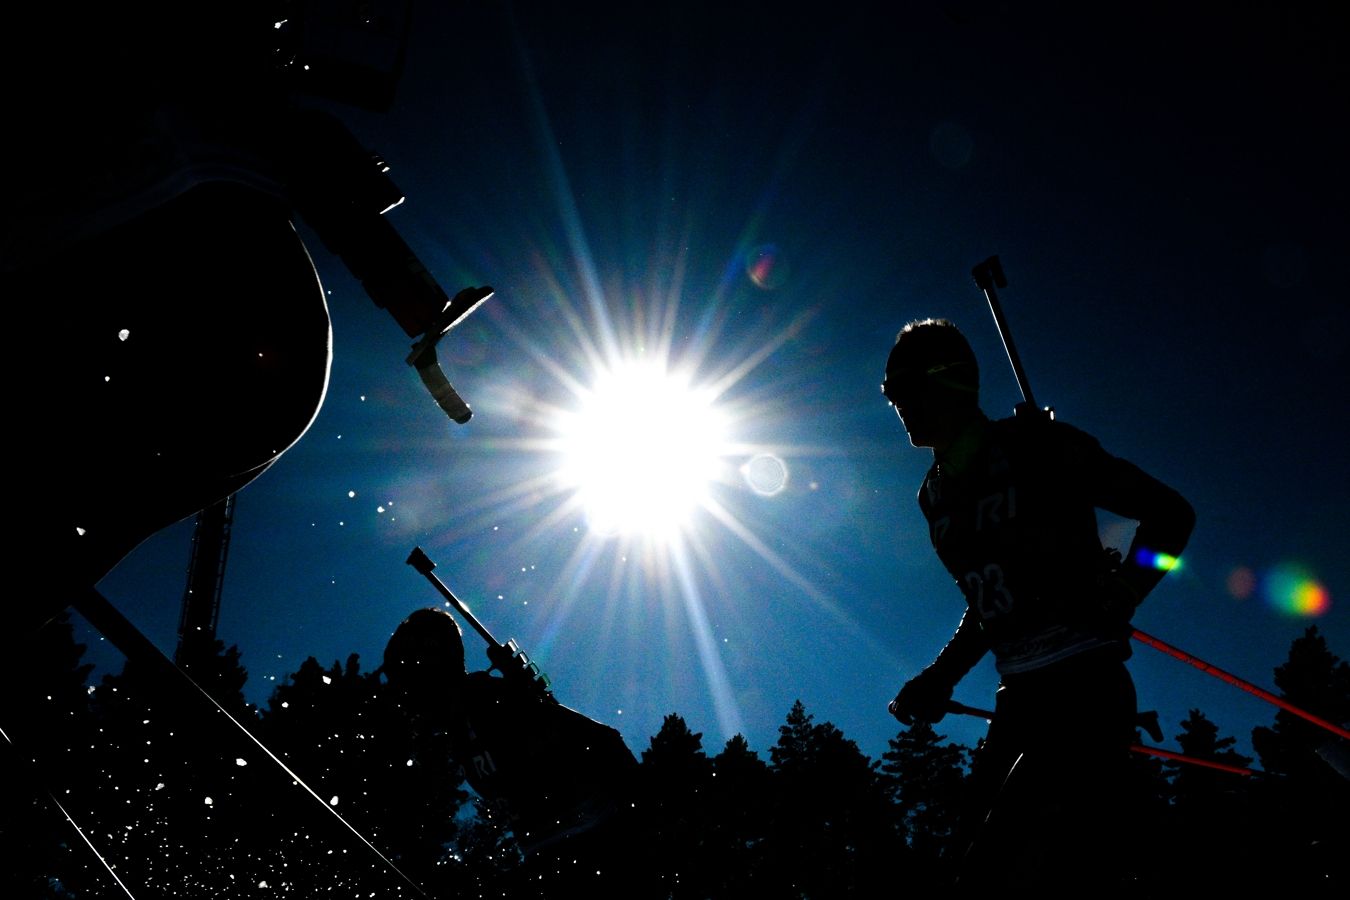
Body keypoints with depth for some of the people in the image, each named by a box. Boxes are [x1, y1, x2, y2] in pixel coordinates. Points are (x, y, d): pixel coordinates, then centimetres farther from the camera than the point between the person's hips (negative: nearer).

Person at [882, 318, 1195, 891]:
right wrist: (939, 680, 12)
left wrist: (1115, 603, -17)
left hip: (1085, 687, -7)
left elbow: (1170, 514, -5)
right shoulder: (935, 494, 13)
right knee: (981, 865, 7)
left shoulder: (1038, 447, -8)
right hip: (1017, 698, 8)